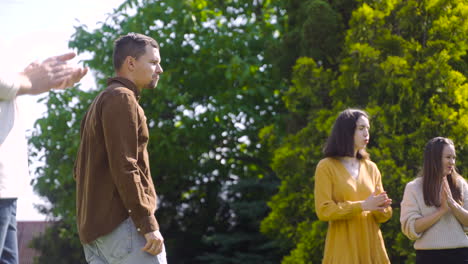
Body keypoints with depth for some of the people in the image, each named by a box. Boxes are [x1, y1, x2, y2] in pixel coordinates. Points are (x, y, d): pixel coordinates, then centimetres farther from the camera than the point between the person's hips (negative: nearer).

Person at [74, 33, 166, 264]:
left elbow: (81, 168, 25)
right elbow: (123, 167, -17)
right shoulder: (122, 98, -7)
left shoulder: (101, 101, 25)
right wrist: (148, 224, -18)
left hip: (94, 225, 10)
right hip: (121, 223, -10)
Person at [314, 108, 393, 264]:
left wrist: (380, 209, -11)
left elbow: (384, 215, 13)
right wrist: (362, 206, -17)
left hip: (371, 248, 5)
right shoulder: (326, 167, -1)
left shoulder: (371, 168, 14)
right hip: (343, 249, -5)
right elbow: (323, 210, -10)